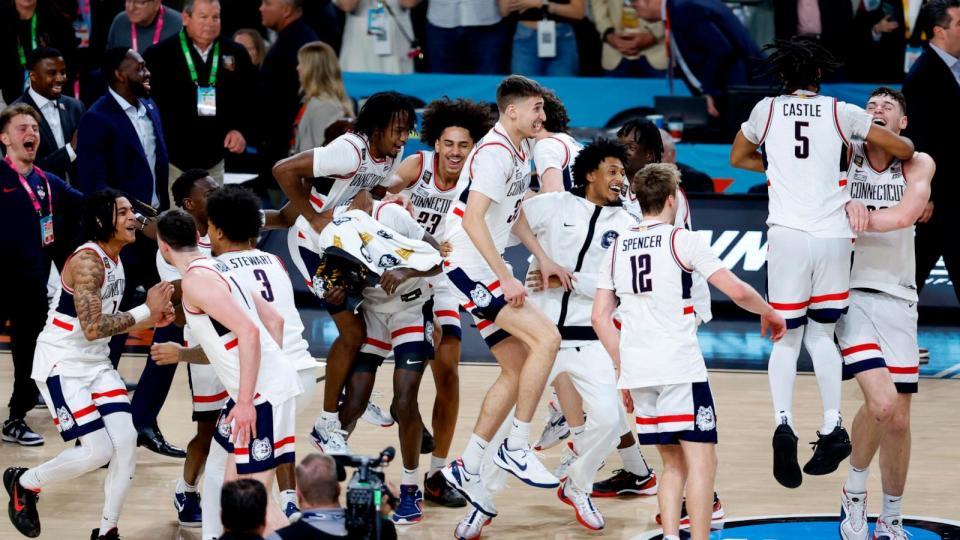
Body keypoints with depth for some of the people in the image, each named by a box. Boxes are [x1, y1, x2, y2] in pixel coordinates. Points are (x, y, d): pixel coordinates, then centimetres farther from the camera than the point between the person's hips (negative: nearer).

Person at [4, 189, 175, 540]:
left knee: (125, 441, -5)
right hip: (61, 364, -8)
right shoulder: (87, 261, -21)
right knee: (99, 451, -11)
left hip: (96, 363, 8)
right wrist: (146, 309, -24)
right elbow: (92, 327, -28)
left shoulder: (114, 259, 8)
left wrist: (149, 321, 0)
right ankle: (23, 483, 13)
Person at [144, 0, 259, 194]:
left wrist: (242, 130, 1)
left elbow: (252, 100, 16)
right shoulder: (159, 55, -4)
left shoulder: (236, 55, 7)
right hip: (171, 161, -4)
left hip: (213, 162, 4)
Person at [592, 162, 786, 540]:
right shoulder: (682, 240, -2)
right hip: (680, 367, -6)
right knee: (701, 459, -5)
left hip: (636, 369, 6)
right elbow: (737, 291, -7)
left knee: (673, 463, 13)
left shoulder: (617, 247, 13)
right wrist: (769, 313, 11)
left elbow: (599, 318, 12)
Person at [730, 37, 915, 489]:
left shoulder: (767, 110, 8)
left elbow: (738, 158, 26)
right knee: (821, 335, 16)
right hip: (834, 235, 1)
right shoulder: (841, 113, 4)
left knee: (787, 337, 5)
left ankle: (783, 422, -18)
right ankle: (832, 428, 7)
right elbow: (904, 150, 7)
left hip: (788, 235, -1)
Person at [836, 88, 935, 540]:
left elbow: (904, 215, -15)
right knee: (882, 403, -22)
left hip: (897, 299, 2)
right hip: (851, 294, -2)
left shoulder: (918, 165, 2)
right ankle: (854, 493, 2)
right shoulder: (841, 157, 0)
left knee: (899, 421, 7)